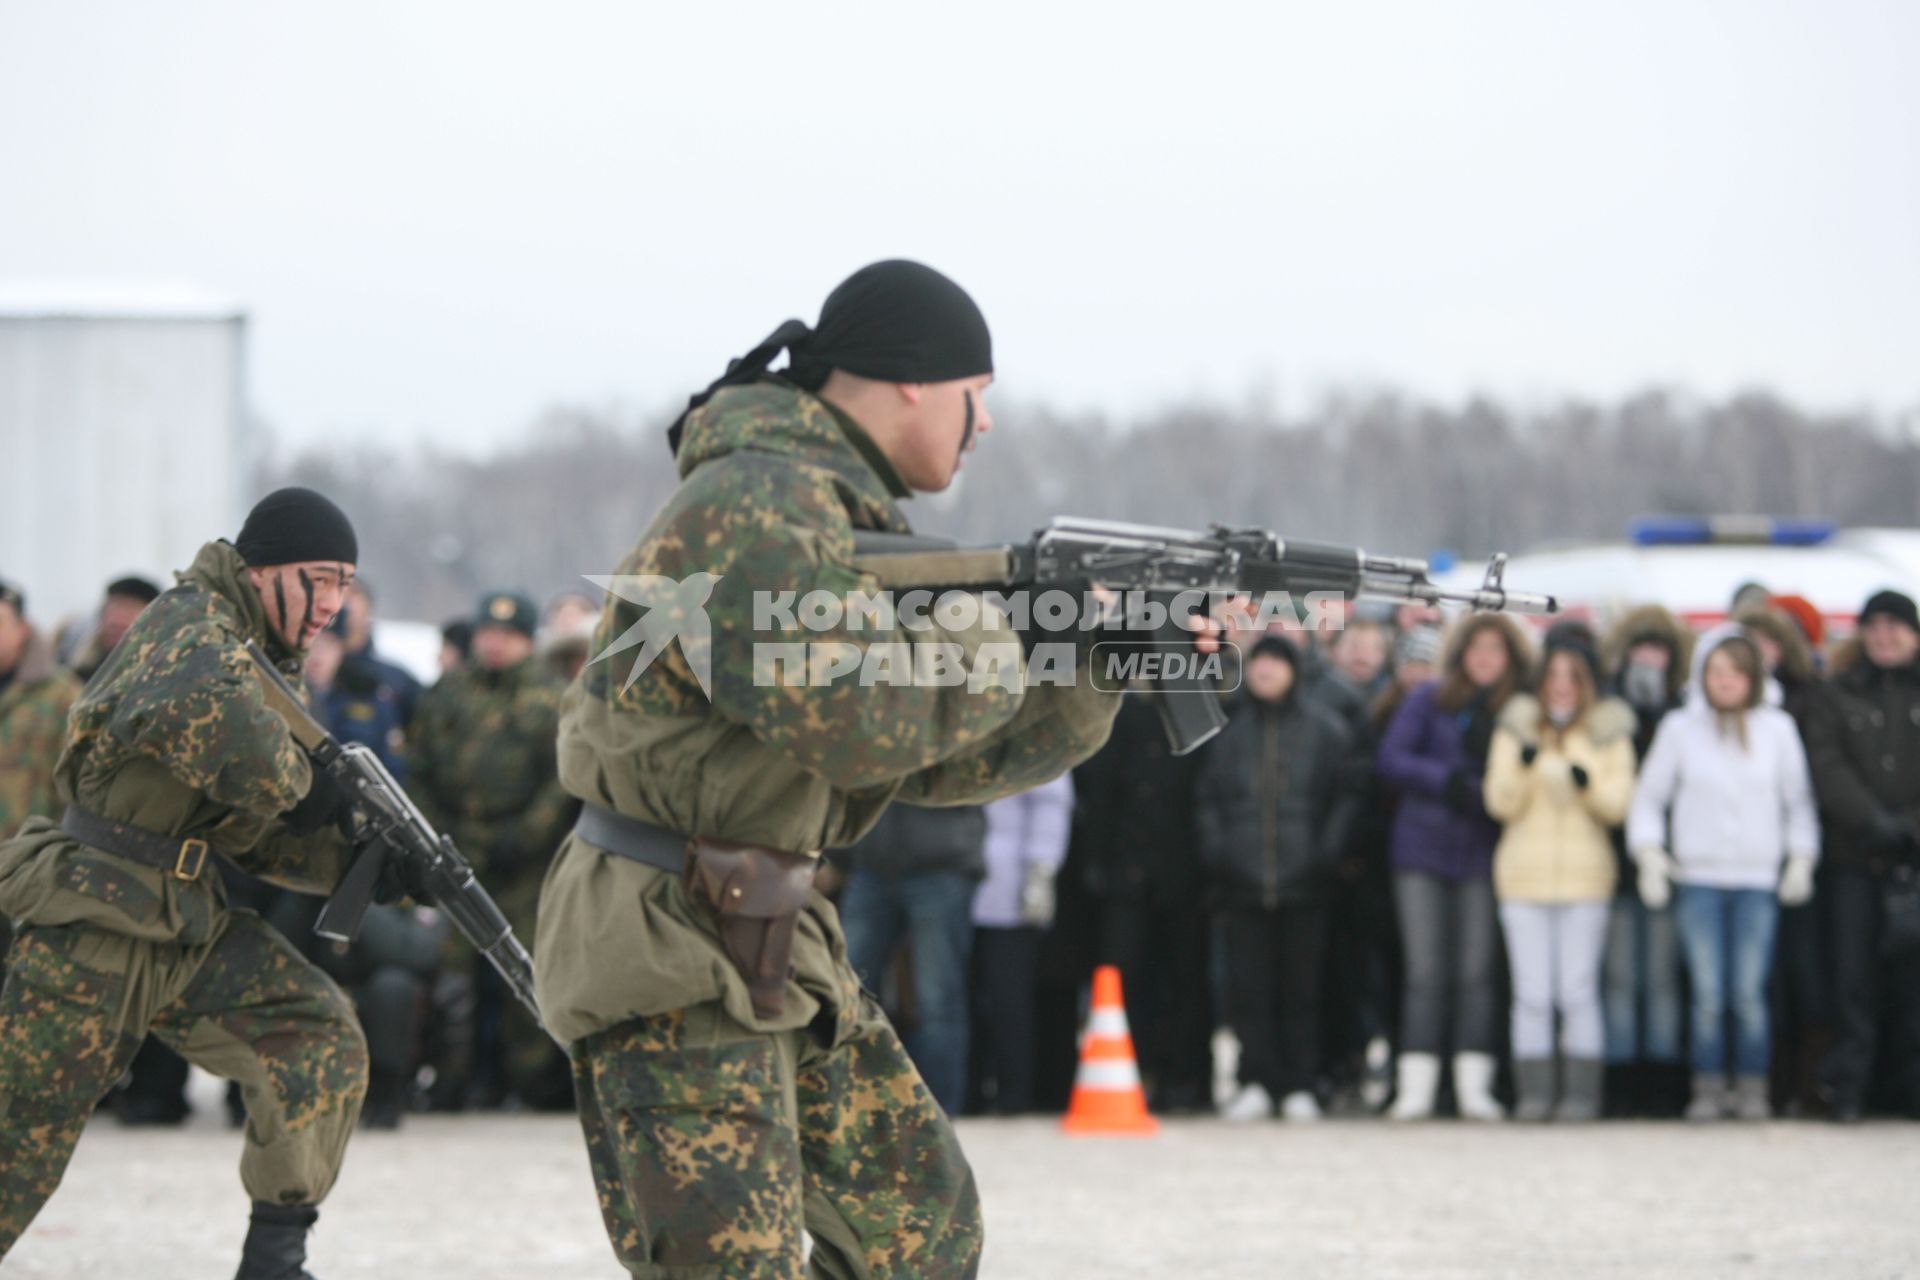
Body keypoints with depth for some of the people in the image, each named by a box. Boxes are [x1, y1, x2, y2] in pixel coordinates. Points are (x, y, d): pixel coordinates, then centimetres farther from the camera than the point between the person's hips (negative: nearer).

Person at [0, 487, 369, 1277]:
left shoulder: (265, 661, 11)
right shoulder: (191, 633, -17)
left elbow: (253, 836, 12)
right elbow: (210, 717, -42)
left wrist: (359, 856, -5)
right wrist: (300, 786, -23)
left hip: (189, 927, 8)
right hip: (92, 932, -8)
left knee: (322, 1037, -10)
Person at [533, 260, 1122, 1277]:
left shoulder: (848, 515, 14)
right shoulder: (758, 505, -17)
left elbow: (940, 763, 16)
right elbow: (854, 719, -27)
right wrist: (1010, 634, -12)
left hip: (770, 948, 10)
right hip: (670, 965, -10)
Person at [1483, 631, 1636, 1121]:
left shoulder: (1610, 734, 7)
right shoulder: (1516, 728, 9)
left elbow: (1618, 804, -1)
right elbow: (1500, 803, 1)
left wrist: (1589, 784, -21)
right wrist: (1521, 765, -18)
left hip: (1585, 875, -1)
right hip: (1524, 873, 1)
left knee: (1578, 991, -4)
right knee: (1531, 993, -1)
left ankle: (1581, 1092, -1)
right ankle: (1533, 1092, 0)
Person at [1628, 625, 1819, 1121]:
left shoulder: (1777, 728, 8)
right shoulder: (1680, 728, 6)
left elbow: (1799, 801, 13)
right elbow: (1649, 796, 11)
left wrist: (1801, 859, 6)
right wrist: (1649, 852, 0)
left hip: (1758, 880, 0)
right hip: (1698, 879, 0)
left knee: (1749, 994, -6)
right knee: (1708, 994, -5)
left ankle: (1753, 1089, 2)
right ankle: (1708, 1087, 3)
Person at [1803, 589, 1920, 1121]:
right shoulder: (1843, 694, 10)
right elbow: (1827, 762, 0)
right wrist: (1872, 819, -12)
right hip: (1858, 858, 1)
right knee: (1854, 970, -4)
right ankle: (1847, 1083, -1)